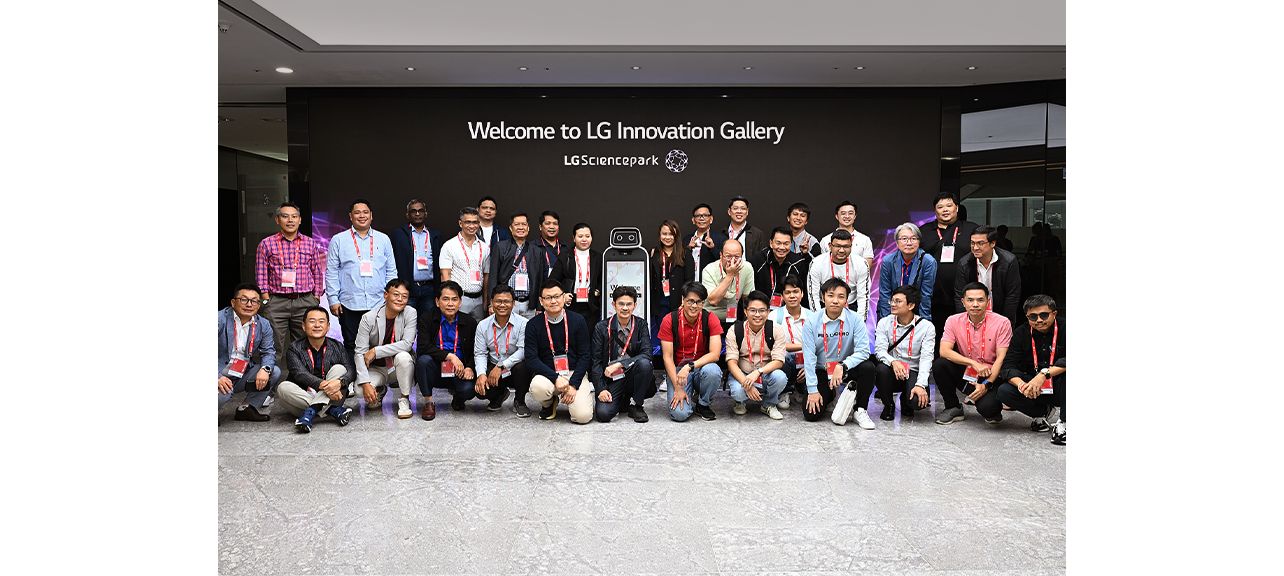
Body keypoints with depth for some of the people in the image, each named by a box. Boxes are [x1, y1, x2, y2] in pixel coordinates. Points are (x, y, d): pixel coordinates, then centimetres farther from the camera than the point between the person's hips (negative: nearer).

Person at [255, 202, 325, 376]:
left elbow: (318, 273, 12)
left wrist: (316, 299, 6)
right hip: (276, 303, -1)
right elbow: (261, 275, 4)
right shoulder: (266, 244, 5)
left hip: (305, 302, 2)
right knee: (276, 348, -2)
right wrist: (265, 301, -3)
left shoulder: (311, 244, 10)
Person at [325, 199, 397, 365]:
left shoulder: (383, 240, 12)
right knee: (351, 346, 4)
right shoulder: (338, 240, 7)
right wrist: (333, 299, -3)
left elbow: (391, 271, 13)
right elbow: (331, 272, 5)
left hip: (378, 304, 1)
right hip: (349, 305, -1)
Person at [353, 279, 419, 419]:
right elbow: (360, 352, -15)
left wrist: (375, 351, -26)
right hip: (376, 368, 1)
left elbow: (407, 344, -23)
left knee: (403, 356, -34)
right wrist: (365, 383, -26)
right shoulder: (368, 318, -12)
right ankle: (379, 391, 14)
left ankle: (404, 400, -13)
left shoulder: (410, 313, -13)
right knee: (359, 389, -26)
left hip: (399, 367, -1)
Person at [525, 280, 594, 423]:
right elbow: (531, 359, -8)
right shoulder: (533, 324, -2)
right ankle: (549, 404, 3)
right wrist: (556, 378, -21)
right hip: (548, 374, 0)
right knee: (538, 387, -35)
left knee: (583, 416, -20)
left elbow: (585, 355, -1)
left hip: (575, 373, 0)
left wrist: (573, 384, -12)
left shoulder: (578, 321, 0)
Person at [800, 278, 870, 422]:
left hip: (846, 369, 0)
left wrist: (842, 366, -34)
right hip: (821, 371, 0)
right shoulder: (812, 321, -12)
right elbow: (809, 357, -12)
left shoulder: (855, 320, -13)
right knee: (811, 414, -13)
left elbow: (863, 351, -19)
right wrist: (813, 390, -14)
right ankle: (829, 396, 23)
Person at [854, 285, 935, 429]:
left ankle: (906, 403, 12)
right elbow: (880, 350, -11)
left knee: (919, 400, -29)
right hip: (891, 370, 1)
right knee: (882, 369, -34)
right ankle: (888, 405, -5)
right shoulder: (884, 322, 0)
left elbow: (926, 358, -12)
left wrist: (920, 385, -26)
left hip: (912, 373, -1)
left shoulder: (926, 327, -4)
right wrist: (893, 362, -34)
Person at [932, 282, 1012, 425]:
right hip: (965, 373, 3)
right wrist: (974, 363, -25)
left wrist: (986, 384, -24)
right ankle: (954, 408, -2)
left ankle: (993, 409, 12)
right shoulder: (954, 321, -5)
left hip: (990, 376, -3)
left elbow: (1001, 358, -13)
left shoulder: (1002, 323, -10)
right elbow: (944, 351, -15)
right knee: (939, 365, -25)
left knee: (987, 408, -30)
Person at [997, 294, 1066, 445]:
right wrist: (1021, 385, -31)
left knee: (1067, 372, -35)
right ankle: (1044, 412, 5)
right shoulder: (1021, 333, -2)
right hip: (1035, 390, 4)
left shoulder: (1064, 328, -13)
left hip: (1058, 387, -3)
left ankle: (1063, 423, -18)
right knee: (1004, 391, -22)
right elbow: (1010, 366, -9)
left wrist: (1044, 374, -40)